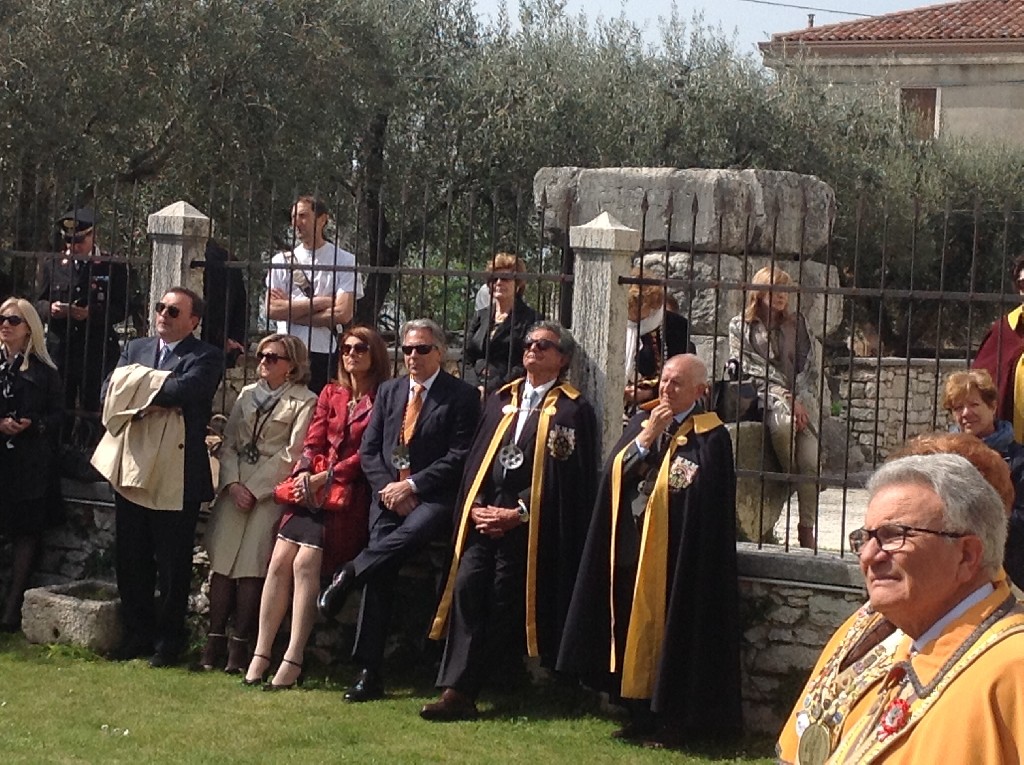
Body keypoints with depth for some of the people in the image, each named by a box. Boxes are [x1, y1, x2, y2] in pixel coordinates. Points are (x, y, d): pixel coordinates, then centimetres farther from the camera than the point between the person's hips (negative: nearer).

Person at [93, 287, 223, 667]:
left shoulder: (205, 357, -2)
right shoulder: (135, 349, 14)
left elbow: (186, 390, -22)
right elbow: (110, 392, 1)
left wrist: (136, 385, -10)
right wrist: (154, 395, -15)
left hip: (175, 475, -5)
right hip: (131, 467, 5)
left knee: (173, 562, 3)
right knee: (131, 559, 10)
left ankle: (169, 638, 14)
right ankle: (137, 633, 22)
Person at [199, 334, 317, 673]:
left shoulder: (304, 402, 1)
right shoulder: (247, 395, 19)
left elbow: (292, 454, -6)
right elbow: (229, 443, 13)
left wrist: (253, 488, -10)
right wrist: (232, 484, -3)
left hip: (272, 489, -5)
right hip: (236, 487, 5)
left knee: (250, 566, -11)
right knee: (222, 560, -6)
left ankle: (240, 646, -9)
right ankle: (215, 642, -5)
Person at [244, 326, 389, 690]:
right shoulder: (330, 394, 19)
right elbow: (313, 443, 13)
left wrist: (324, 477, -12)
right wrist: (303, 475, -7)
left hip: (350, 494, -5)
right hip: (314, 492, 5)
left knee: (306, 560, -21)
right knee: (280, 558, -12)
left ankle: (293, 661, -21)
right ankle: (261, 654, -9)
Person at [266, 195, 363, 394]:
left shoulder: (345, 261, 1)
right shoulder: (282, 261, 9)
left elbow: (343, 314, -10)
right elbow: (272, 309, -2)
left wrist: (291, 312, -5)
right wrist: (319, 302, -8)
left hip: (325, 355, -2)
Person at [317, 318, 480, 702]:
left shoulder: (461, 396, 2)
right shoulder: (389, 391, 18)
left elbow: (459, 456, -6)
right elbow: (368, 450, 15)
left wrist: (412, 486, -12)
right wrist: (387, 487, -3)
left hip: (433, 497, -3)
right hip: (388, 495, 3)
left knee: (415, 529, -39)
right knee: (380, 577, -10)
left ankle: (349, 574, -29)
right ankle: (370, 673, -11)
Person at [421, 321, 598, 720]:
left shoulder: (573, 410, 0)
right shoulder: (501, 400, 19)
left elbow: (564, 475, -7)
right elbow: (478, 456, 18)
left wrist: (518, 513, -12)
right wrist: (475, 505, 1)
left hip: (526, 525, -5)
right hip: (484, 517, 5)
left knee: (502, 608, -6)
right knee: (466, 591, -9)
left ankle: (461, 691, -2)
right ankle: (456, 689, -12)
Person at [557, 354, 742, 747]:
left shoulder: (710, 437, -7)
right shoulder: (641, 420, 13)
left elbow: (700, 496, -17)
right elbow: (615, 472, 3)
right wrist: (646, 438, -7)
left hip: (674, 556, -6)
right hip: (631, 549, 6)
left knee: (670, 636, -1)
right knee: (633, 633, 8)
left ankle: (674, 722, 9)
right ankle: (641, 716, 18)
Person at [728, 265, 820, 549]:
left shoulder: (797, 323, 19)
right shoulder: (741, 326, 10)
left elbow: (808, 365, 14)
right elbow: (752, 368, -1)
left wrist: (800, 399, -5)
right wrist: (784, 396, -14)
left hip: (800, 395, 2)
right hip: (765, 397, -2)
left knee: (811, 460, -23)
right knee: (784, 420, -40)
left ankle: (807, 528, -20)